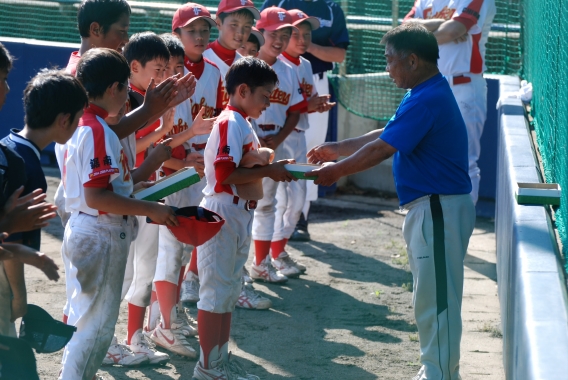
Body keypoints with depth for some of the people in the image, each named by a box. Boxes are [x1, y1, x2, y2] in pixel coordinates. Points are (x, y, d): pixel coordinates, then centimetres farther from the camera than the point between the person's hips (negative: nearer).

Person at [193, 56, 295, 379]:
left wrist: (274, 170, 6)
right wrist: (268, 172, -20)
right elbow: (226, 175, -25)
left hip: (240, 215, 10)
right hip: (222, 214, -10)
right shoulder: (231, 123, -17)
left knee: (230, 290, 15)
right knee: (217, 289, -3)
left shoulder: (243, 124, 13)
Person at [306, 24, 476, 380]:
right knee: (433, 298, 18)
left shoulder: (428, 100, -20)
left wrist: (337, 170, -7)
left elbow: (382, 149, -19)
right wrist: (337, 149, 25)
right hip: (431, 207, 11)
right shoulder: (429, 93, 13)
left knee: (436, 300, -6)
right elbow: (387, 135, 22)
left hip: (440, 210, -11)